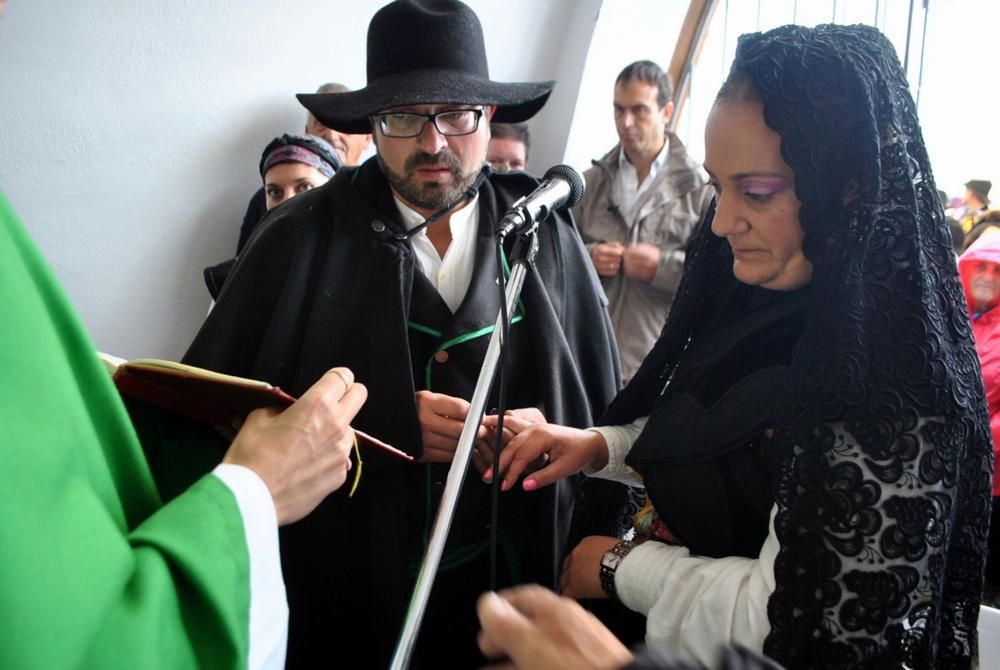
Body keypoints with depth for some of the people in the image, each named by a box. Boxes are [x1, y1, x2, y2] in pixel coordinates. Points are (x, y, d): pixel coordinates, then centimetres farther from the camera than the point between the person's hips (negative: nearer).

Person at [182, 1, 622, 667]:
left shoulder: (547, 237, 0)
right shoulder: (303, 237, -8)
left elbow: (601, 410, 6)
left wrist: (549, 430, -16)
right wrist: (387, 424, -20)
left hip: (515, 580, 2)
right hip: (346, 585, -1)